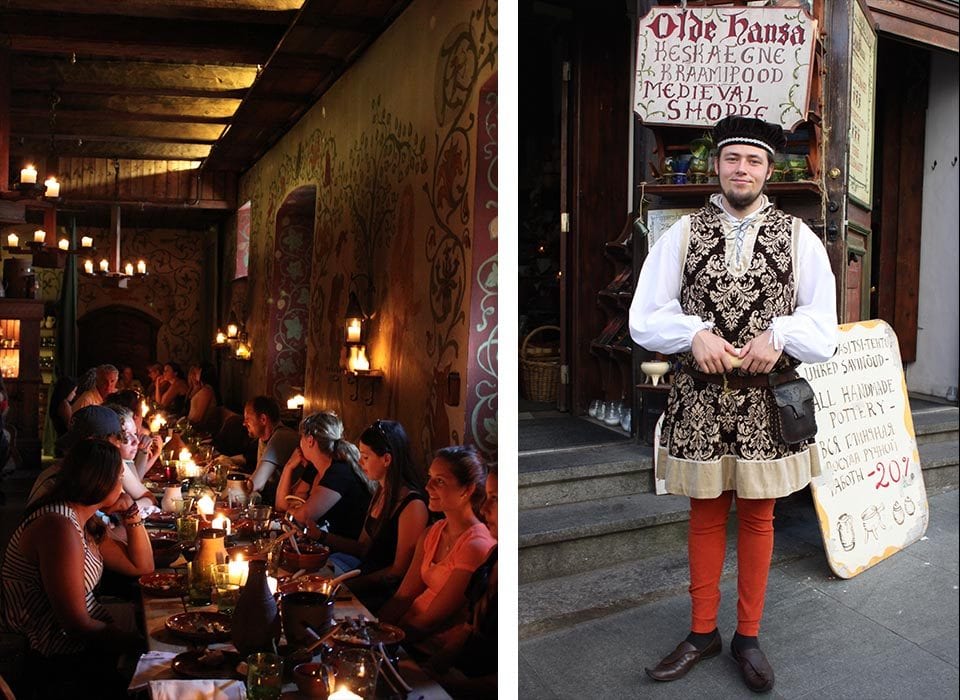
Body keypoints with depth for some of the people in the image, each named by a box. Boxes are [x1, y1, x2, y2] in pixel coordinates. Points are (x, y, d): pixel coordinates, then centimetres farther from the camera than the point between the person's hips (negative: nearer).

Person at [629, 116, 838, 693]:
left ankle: (748, 637, 28)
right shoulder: (683, 234, 3)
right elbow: (644, 319, -1)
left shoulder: (797, 238, 3)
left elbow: (824, 328, 1)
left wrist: (778, 334, -18)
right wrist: (695, 332, -18)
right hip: (699, 401, 0)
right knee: (706, 515, 11)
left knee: (758, 517, 11)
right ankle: (703, 632, 28)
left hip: (767, 403, 0)